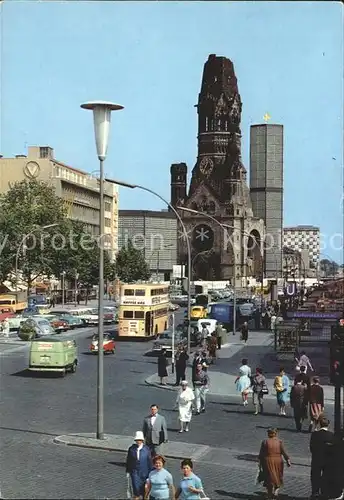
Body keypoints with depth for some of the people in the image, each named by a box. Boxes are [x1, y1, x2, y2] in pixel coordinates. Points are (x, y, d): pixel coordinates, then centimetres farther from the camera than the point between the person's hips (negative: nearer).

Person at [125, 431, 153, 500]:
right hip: (135, 472, 0)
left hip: (144, 473, 0)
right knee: (136, 487, -9)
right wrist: (128, 472, 5)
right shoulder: (131, 449, -4)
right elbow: (128, 461, 4)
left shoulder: (146, 449, -6)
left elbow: (150, 461, -2)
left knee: (144, 489, 9)